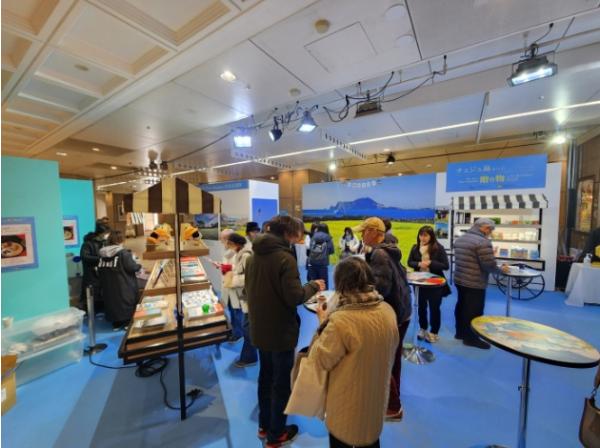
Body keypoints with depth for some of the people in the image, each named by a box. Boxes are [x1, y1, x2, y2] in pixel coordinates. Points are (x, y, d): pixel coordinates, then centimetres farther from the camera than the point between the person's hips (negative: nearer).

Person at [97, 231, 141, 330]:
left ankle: (116, 324, 24)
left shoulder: (103, 253, 6)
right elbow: (131, 267, -18)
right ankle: (128, 322, 13)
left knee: (112, 302, 16)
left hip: (109, 286, 7)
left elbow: (100, 270, 12)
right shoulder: (123, 252, -16)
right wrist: (139, 266, 1)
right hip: (124, 286, -6)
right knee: (127, 303, 7)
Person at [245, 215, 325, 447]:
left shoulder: (253, 256, 3)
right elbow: (294, 297, -25)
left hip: (259, 329, 8)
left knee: (265, 377, 24)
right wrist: (313, 286, -8)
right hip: (280, 331, -7)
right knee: (281, 383, 13)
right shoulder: (285, 258, -23)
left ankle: (264, 425, 42)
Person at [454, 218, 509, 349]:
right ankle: (470, 338, 17)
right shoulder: (483, 242, -19)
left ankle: (460, 332, 31)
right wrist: (501, 269, -1)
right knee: (474, 311, 5)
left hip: (459, 280, 9)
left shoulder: (460, 239, 10)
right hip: (474, 283, -8)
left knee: (461, 306, 18)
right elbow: (490, 265, -21)